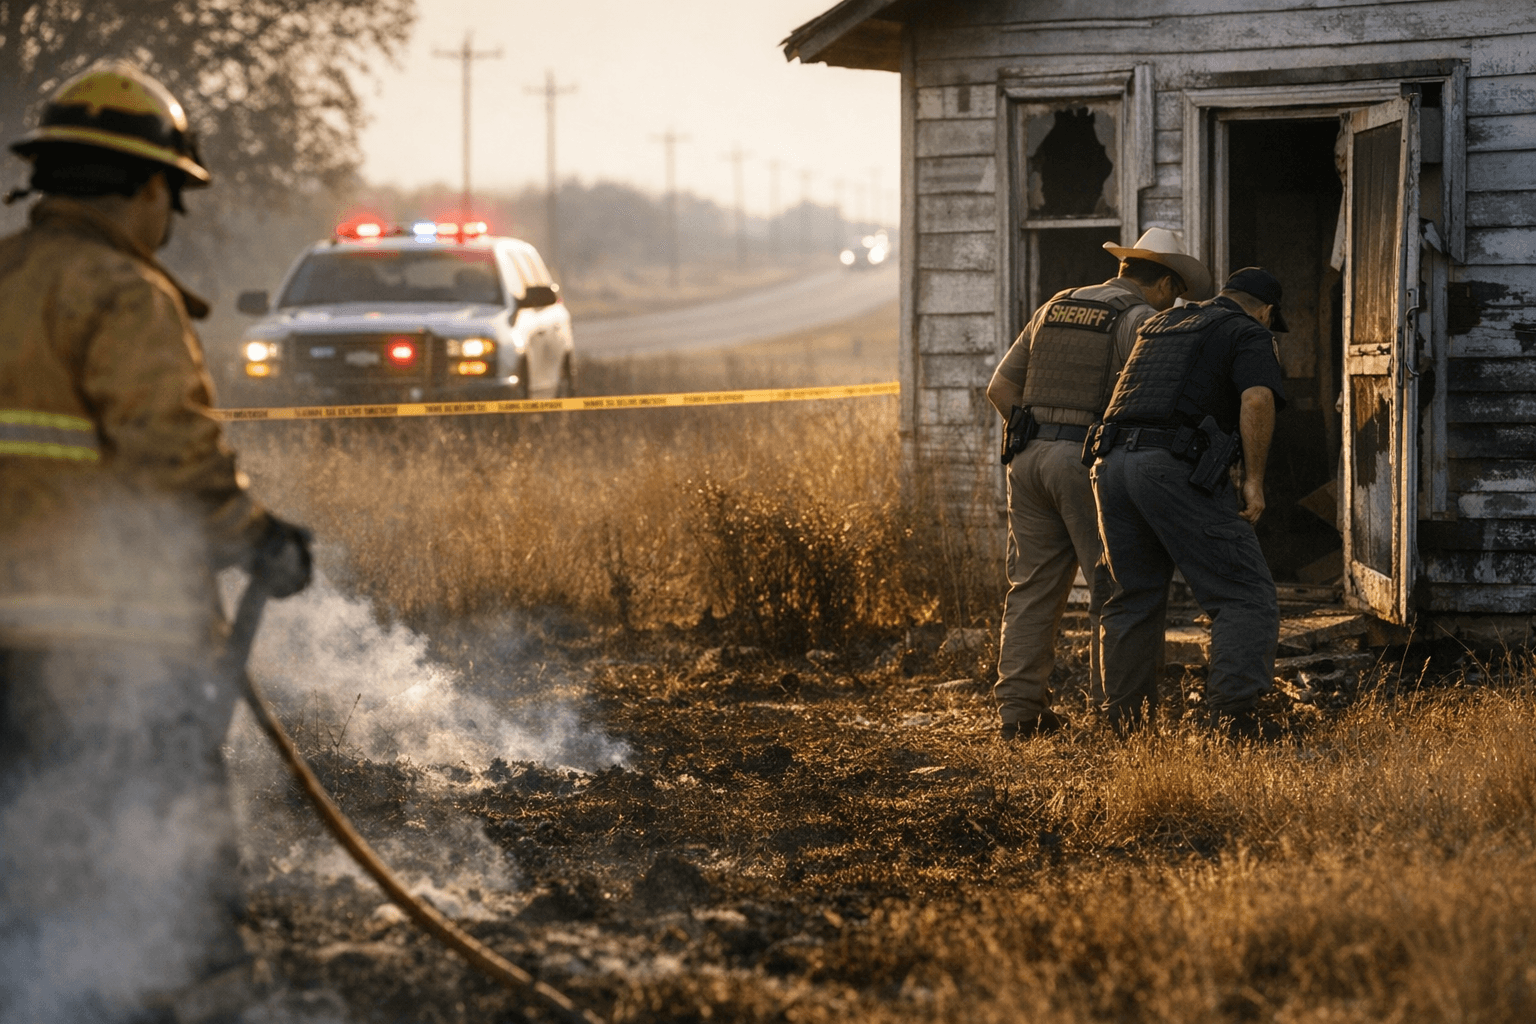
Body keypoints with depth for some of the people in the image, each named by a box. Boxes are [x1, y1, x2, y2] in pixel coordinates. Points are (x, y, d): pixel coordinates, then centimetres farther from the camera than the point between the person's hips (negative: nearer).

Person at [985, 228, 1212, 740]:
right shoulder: (1142, 321, -3)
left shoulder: (1054, 309, 17)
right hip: (1093, 462, -6)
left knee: (1035, 587, 9)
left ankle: (1019, 707, 6)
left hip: (1032, 460, 6)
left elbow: (1000, 388, 17)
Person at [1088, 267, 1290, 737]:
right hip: (1177, 468, -7)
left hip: (1112, 463, 7)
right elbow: (1257, 399, -11)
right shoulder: (1250, 334, 8)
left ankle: (1124, 722, 21)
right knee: (1246, 596, -3)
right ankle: (1231, 710, -19)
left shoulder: (1160, 323, 29)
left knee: (1134, 598, 20)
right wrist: (1253, 481, -8)